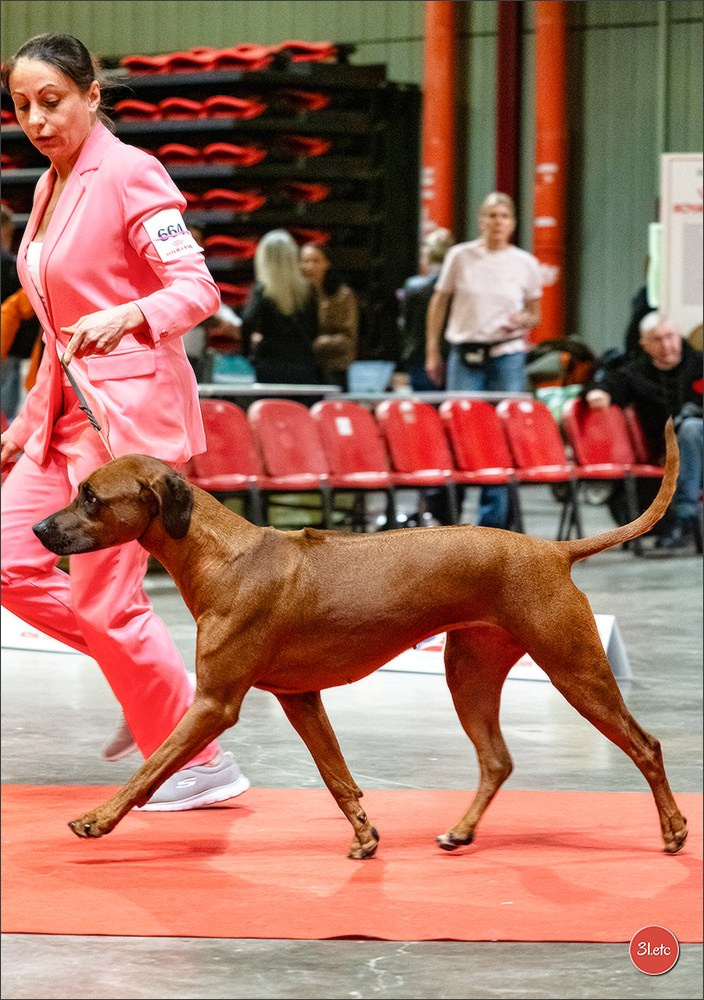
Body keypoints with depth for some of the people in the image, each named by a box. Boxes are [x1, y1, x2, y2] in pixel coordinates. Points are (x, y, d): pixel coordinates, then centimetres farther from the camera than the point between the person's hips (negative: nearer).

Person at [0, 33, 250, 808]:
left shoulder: (129, 175, -12)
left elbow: (196, 288, -20)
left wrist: (126, 316, -38)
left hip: (131, 408, -9)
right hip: (68, 407, 9)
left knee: (106, 598, -8)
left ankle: (201, 765, 5)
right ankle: (144, 684, 18)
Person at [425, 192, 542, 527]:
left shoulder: (525, 263, 5)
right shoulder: (460, 256, 2)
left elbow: (535, 313, 14)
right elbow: (439, 303, 9)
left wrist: (523, 319, -9)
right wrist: (432, 351, 6)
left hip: (507, 356, 1)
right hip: (465, 355, -1)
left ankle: (492, 521, 4)